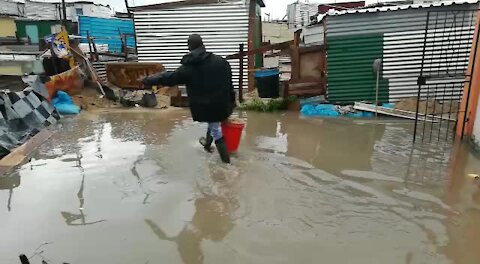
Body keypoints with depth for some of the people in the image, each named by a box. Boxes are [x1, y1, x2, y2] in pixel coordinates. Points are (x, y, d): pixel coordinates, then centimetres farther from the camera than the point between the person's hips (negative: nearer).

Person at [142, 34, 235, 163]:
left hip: (203, 107, -2)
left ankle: (226, 159, 19)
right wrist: (231, 100, 12)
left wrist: (147, 80, 15)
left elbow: (167, 78, 1)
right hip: (222, 103, 2)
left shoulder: (186, 68, -8)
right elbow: (229, 82, 0)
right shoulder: (220, 61, -5)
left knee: (216, 131, 12)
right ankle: (207, 143, 51)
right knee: (214, 124, 27)